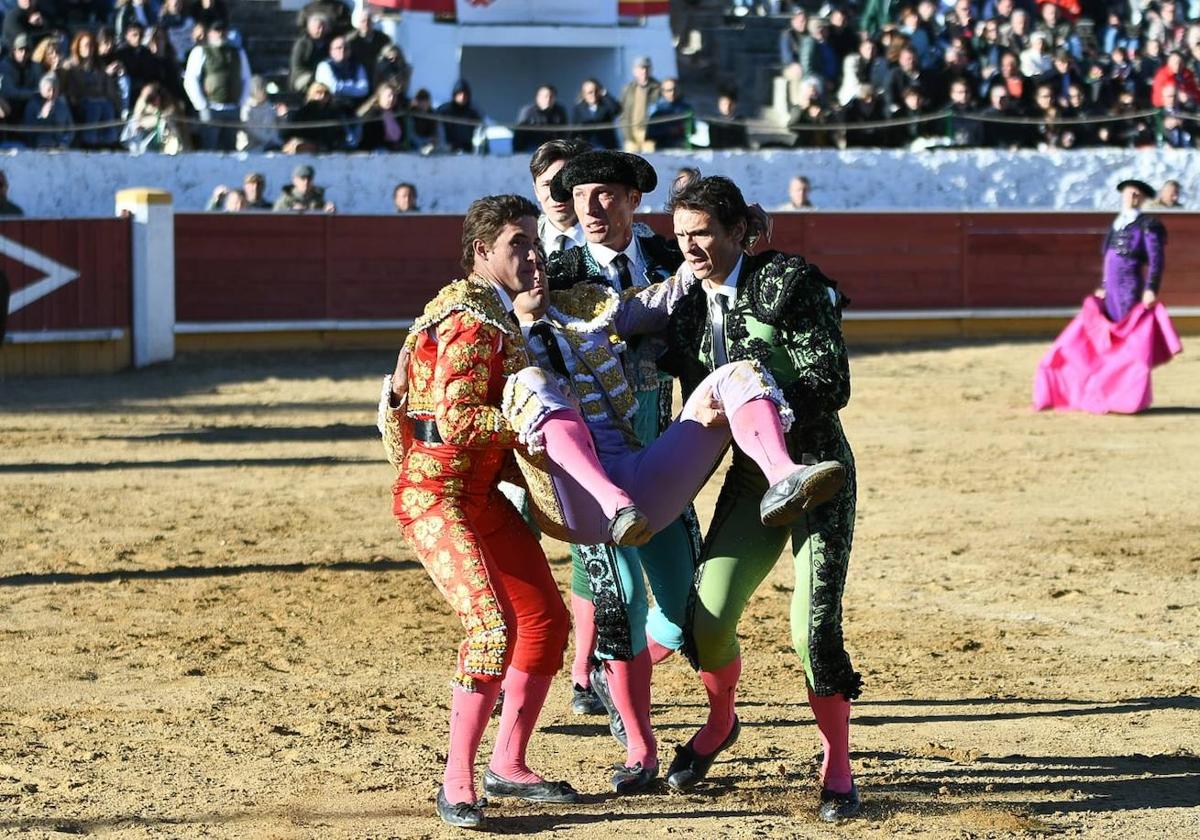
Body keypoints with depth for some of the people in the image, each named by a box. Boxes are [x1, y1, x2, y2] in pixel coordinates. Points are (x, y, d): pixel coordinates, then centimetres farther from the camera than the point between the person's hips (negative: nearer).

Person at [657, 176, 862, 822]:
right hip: (750, 475, 5)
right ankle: (720, 723, 26)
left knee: (813, 628, -14)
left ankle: (838, 768, 5)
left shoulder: (790, 285, -14)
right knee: (707, 616, -6)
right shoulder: (688, 307, 5)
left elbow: (831, 386, -19)